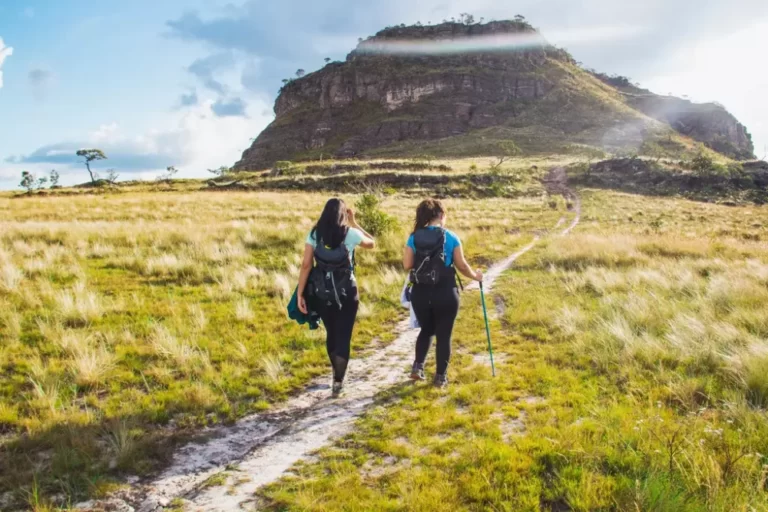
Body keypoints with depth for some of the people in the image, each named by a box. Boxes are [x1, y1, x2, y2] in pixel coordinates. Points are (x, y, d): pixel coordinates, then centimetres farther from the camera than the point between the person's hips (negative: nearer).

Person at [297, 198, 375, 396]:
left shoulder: (314, 234, -3)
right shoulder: (350, 234, -7)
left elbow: (306, 265, -6)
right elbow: (372, 243, 13)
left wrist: (300, 294, -2)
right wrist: (354, 222, 11)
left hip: (322, 291, 3)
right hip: (346, 292, -3)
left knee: (331, 333, 20)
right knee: (343, 337, 5)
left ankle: (338, 374, 38)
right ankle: (338, 381, 2)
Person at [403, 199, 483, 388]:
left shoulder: (414, 237, 0)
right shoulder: (451, 237, -6)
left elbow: (407, 265, -2)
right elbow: (461, 265, -3)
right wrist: (475, 275, 16)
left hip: (420, 292, 3)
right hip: (445, 293, -3)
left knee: (426, 330, 24)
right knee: (444, 334, 10)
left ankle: (418, 366, 13)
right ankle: (441, 377, 15)